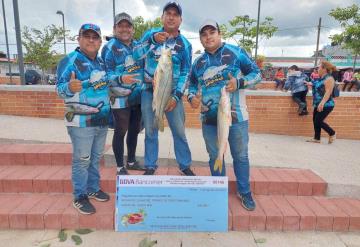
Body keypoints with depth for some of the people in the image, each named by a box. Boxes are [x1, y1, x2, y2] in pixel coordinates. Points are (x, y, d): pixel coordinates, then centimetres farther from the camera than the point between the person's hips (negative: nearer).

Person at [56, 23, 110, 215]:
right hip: (81, 121, -7)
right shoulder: (70, 60, -10)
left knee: (96, 158, 17)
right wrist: (70, 87, -39)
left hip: (102, 119, 7)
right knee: (82, 160, 0)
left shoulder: (101, 62, 12)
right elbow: (60, 88, -18)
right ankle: (80, 197, 15)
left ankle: (93, 189, 32)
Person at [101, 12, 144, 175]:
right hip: (120, 98, -6)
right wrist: (121, 78, -31)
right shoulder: (110, 47, -8)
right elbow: (106, 73, -14)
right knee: (120, 131, 0)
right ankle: (120, 168, 14)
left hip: (137, 97, 7)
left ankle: (131, 161, 31)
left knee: (134, 130, 15)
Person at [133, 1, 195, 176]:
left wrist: (176, 96, -11)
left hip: (172, 92, 0)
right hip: (149, 91, 1)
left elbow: (185, 73, -1)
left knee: (179, 131, 2)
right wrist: (153, 40, -25)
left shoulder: (184, 44, 1)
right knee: (150, 131, 7)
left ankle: (185, 165, 20)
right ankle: (150, 166, 23)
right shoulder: (151, 34, 2)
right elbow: (136, 55, -10)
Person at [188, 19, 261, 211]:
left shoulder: (236, 52, -4)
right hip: (209, 118, 4)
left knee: (240, 156, 8)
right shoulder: (198, 62, 10)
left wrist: (239, 83, -20)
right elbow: (192, 84, 20)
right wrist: (192, 96, -2)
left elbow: (256, 73, -2)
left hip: (236, 116, -3)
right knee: (214, 156, 14)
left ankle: (245, 192, 28)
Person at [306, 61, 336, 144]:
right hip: (318, 104, 9)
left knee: (318, 121, -7)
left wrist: (322, 103, -34)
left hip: (326, 105, -9)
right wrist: (312, 84, 38)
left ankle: (332, 134, 13)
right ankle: (316, 138, 17)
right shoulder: (321, 79, 11)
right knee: (315, 121, 9)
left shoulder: (329, 79, -16)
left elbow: (328, 92, -25)